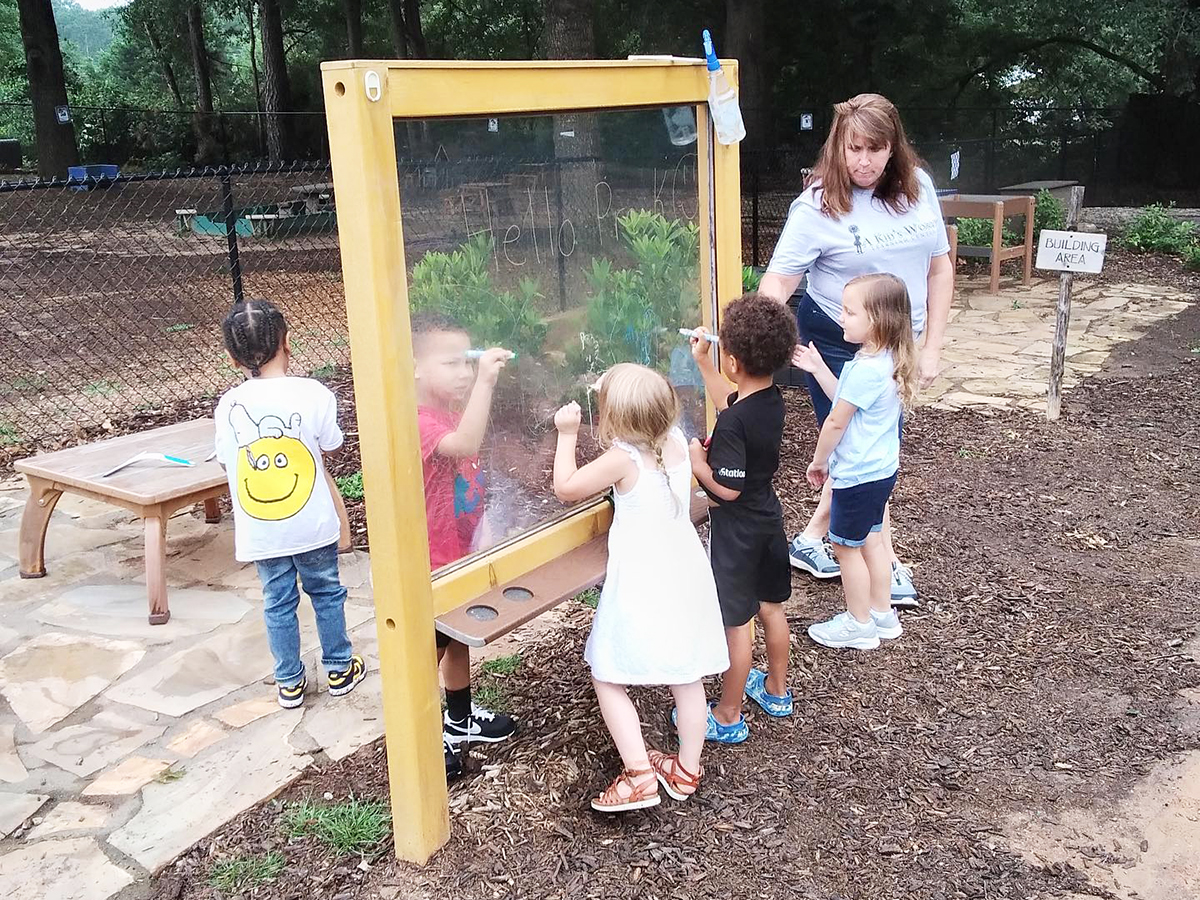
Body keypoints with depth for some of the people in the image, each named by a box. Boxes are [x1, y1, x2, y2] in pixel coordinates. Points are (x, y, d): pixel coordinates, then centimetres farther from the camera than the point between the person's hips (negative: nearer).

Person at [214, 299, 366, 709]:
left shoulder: (228, 406, -8)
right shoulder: (314, 394, -14)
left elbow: (226, 459, 2)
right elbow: (328, 448, -2)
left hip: (261, 531, 1)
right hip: (312, 524, -1)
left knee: (278, 603, 15)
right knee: (326, 592, 17)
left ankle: (290, 682, 26)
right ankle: (338, 669, 30)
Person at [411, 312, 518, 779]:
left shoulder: (454, 411, 3)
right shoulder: (419, 423, -27)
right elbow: (464, 445, -47)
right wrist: (484, 381, -50)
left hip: (462, 555, 9)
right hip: (432, 564, -9)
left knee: (460, 639, 26)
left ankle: (460, 718, 47)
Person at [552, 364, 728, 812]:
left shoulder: (623, 459, -20)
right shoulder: (676, 440, -3)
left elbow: (565, 488, -10)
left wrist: (567, 433, -2)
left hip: (640, 587, -7)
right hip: (686, 577, 7)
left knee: (607, 678, 4)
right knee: (687, 677, 16)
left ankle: (639, 775, 0)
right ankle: (687, 770, 29)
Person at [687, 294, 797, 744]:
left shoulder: (734, 424, -29)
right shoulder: (772, 401, -3)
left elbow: (727, 488, -26)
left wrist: (696, 460, -11)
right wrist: (702, 361, 20)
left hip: (737, 529, -8)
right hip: (768, 517, 8)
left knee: (735, 622, 3)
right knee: (771, 606, 22)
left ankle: (728, 717, 17)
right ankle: (776, 689, 40)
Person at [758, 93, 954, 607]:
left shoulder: (917, 187, -3)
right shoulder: (819, 204, -17)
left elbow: (939, 267, 3)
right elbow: (778, 280, -20)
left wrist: (931, 348, 0)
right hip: (836, 342, -5)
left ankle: (810, 540, 29)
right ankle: (887, 562, 18)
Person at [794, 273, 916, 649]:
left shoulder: (866, 369, -27)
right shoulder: (888, 361, 3)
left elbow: (836, 421, -19)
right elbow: (845, 398, 12)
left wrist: (818, 461, -5)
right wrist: (817, 367, 8)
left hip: (857, 475, -10)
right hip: (881, 468, 10)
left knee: (846, 546, 6)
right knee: (870, 540, 21)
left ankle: (859, 624, 19)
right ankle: (882, 614, 33)